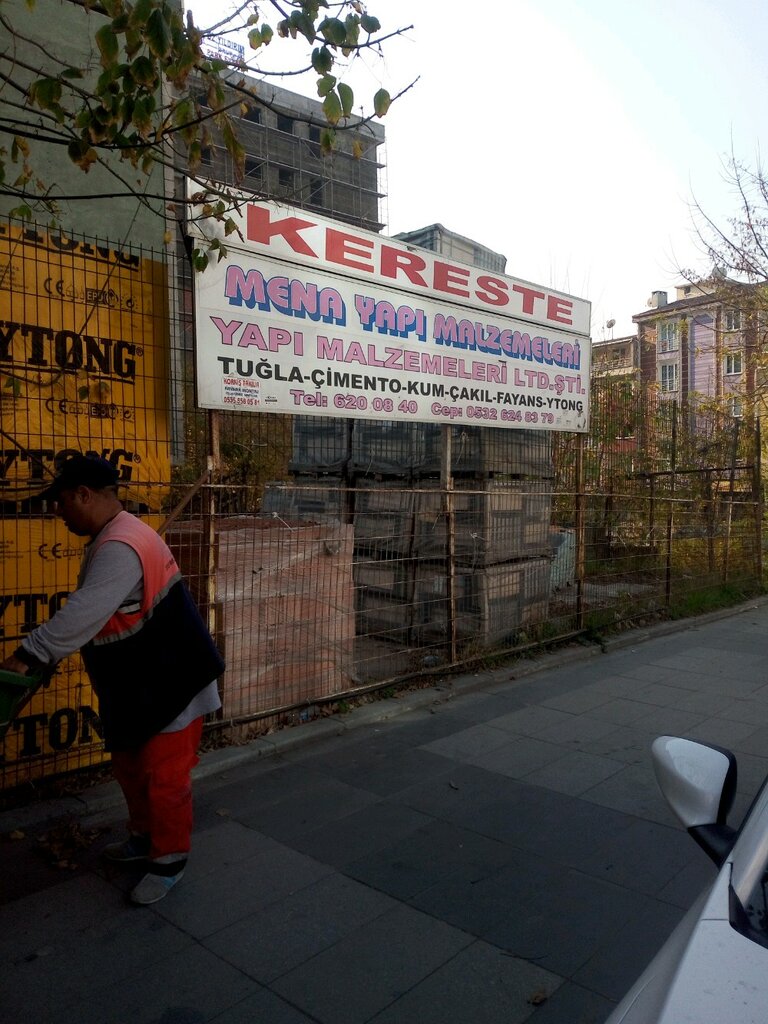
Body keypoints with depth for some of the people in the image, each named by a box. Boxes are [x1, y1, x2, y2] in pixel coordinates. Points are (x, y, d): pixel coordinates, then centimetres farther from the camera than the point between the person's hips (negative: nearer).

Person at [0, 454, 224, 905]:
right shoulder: (113, 539, 8)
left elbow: (82, 615, -31)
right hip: (135, 686, 10)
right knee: (129, 765, 23)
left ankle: (170, 859, 24)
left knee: (164, 775, 5)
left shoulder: (120, 548, -26)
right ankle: (145, 835, 43)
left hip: (171, 683, -10)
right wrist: (42, 654, 10)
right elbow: (90, 614, 14)